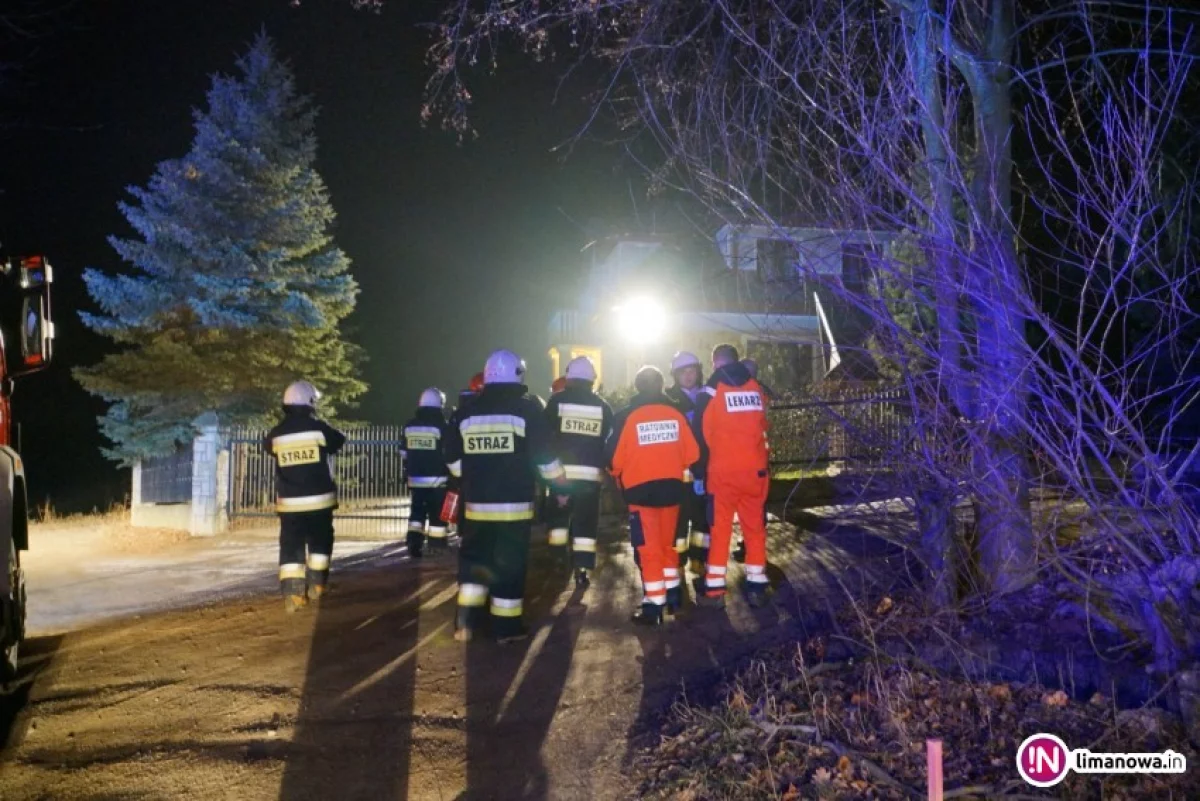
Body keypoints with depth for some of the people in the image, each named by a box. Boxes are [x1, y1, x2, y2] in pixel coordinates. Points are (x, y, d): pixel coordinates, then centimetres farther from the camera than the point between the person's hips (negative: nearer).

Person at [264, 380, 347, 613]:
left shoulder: (276, 434, -3)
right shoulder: (319, 428, -8)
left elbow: (267, 445, 19)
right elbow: (340, 440, 10)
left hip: (289, 502, 1)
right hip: (319, 499, -1)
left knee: (291, 546, 5)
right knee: (319, 541, 17)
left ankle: (292, 593, -4)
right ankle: (316, 584, 18)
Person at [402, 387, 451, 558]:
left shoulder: (409, 425, 5)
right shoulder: (441, 425, -11)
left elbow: (405, 453, 12)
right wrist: (451, 475, 2)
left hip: (415, 478, 4)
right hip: (437, 479, -4)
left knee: (417, 511, 11)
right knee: (437, 512, 5)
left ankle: (414, 545, 0)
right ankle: (436, 546, 9)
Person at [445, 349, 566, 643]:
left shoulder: (468, 411, 6)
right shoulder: (527, 408, -6)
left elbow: (453, 460, 11)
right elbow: (545, 456, -6)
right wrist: (561, 483, 11)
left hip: (477, 504, 3)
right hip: (515, 504, -3)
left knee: (474, 560, 14)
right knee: (509, 563, 4)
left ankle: (466, 621, 6)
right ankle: (506, 626, 7)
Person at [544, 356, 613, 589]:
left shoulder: (557, 401, -1)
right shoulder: (603, 406, 5)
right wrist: (607, 471, 14)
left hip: (561, 471, -1)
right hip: (591, 472, 1)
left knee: (557, 515, 18)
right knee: (586, 523, 5)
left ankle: (559, 557, 12)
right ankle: (582, 571, -1)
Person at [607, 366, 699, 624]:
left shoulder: (627, 416, -9)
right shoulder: (675, 413, 0)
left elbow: (615, 456, -7)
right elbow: (691, 451, 4)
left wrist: (619, 476, 14)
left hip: (641, 489, -4)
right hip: (671, 487, 4)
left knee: (648, 547, 0)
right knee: (667, 542, 19)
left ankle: (654, 605, -3)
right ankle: (673, 593, 26)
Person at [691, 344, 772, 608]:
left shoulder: (712, 390, -6)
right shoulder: (756, 389, 7)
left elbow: (702, 433, -5)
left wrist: (700, 469, 4)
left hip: (723, 471, -3)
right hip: (755, 470, 3)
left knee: (720, 528, 3)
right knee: (755, 526, 9)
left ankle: (714, 589, 4)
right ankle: (756, 586, 10)